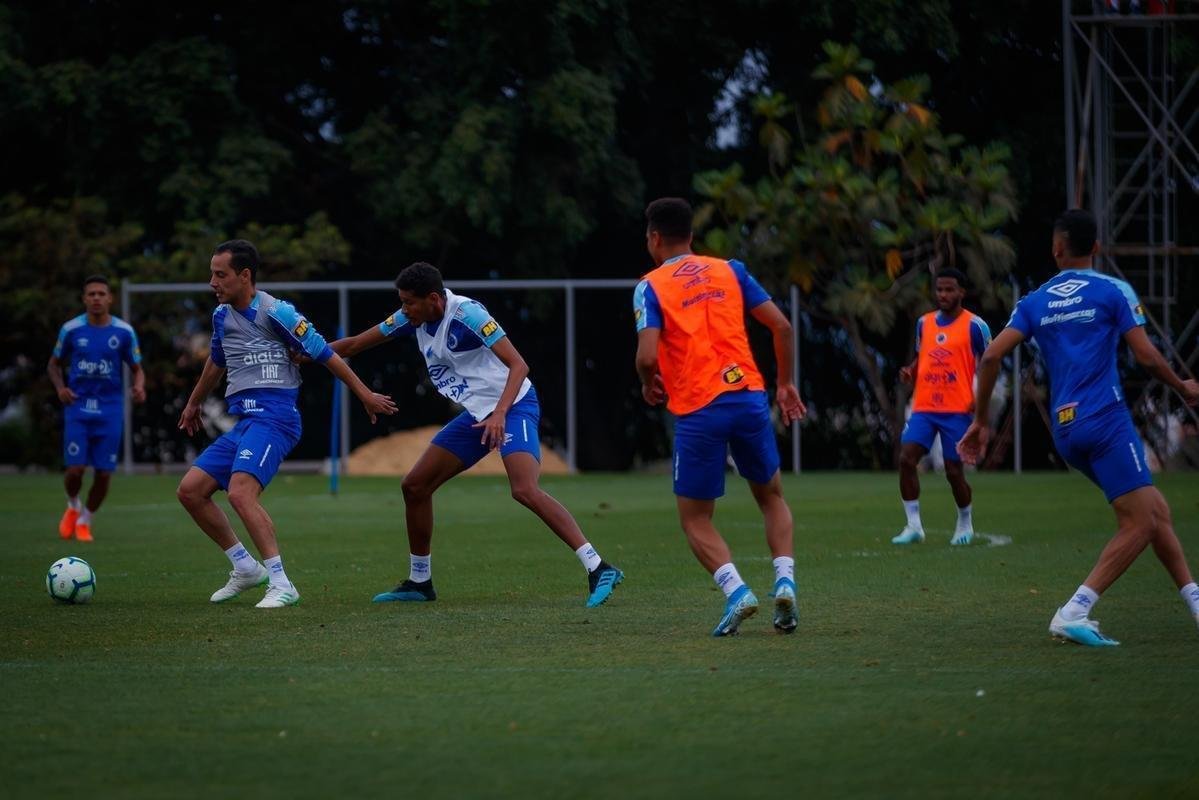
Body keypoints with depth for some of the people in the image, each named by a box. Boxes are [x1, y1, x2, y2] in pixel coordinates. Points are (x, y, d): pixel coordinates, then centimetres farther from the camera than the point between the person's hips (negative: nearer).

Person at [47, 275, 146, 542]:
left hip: (110, 410, 1)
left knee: (103, 473, -2)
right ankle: (73, 506, 23)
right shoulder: (71, 329, 0)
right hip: (78, 408, -1)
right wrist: (60, 387, -7)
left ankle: (85, 520, 23)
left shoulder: (124, 332, 0)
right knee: (75, 469, -11)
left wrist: (139, 387, -15)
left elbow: (137, 369, 7)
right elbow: (54, 364, 13)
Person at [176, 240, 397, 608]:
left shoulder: (275, 312, -10)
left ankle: (281, 584, -24)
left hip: (272, 417, -9)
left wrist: (365, 394, -1)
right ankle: (246, 568, 14)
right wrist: (193, 404, 45)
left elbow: (324, 354, -5)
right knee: (190, 490, 3)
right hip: (243, 422, 9)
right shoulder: (222, 316, 14)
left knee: (241, 493, -28)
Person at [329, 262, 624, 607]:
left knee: (525, 490, -29)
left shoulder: (466, 314, -21)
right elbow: (354, 344, 14)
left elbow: (518, 366, -25)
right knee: (414, 486, 9)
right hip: (477, 414, 9)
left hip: (513, 407, -9)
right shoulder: (413, 318, 2)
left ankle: (598, 569, -29)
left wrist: (500, 414, -37)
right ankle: (419, 582, 23)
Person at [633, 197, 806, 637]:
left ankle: (736, 590, -13)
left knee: (695, 519, 11)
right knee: (771, 497, 22)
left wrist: (649, 386, 9)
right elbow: (781, 326, 6)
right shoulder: (730, 270, 11)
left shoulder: (651, 287, 0)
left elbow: (647, 357, -13)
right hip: (750, 398, 3)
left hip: (697, 412, -3)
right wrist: (785, 383, 18)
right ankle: (785, 581, 0)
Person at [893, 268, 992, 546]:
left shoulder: (974, 325, -3)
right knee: (906, 458, -13)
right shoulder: (924, 322, 12)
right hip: (924, 407, 4)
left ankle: (965, 523, 24)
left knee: (954, 470, -1)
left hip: (957, 409, -4)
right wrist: (910, 372, 2)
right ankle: (914, 525, -7)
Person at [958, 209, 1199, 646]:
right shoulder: (1113, 291, 0)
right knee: (1140, 524, -8)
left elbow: (991, 357, 3)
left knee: (1157, 512, 14)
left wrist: (981, 422, 12)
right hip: (1106, 421, -6)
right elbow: (1147, 357, -4)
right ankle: (1073, 613, -19)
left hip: (1066, 430, 6)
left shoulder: (1035, 302, 12)